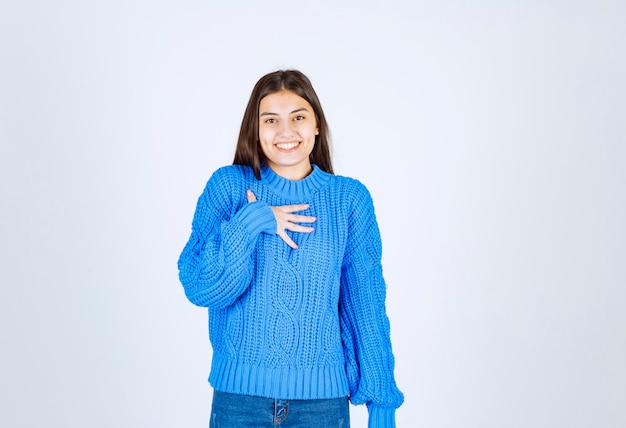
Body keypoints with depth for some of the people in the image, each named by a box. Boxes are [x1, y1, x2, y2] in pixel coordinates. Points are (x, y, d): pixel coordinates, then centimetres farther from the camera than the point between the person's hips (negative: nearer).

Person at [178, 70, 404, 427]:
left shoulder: (350, 198, -1)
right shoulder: (228, 186, -2)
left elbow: (366, 305, -1)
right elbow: (199, 288, -7)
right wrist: (250, 222, -17)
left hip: (322, 396, 0)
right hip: (239, 392, 0)